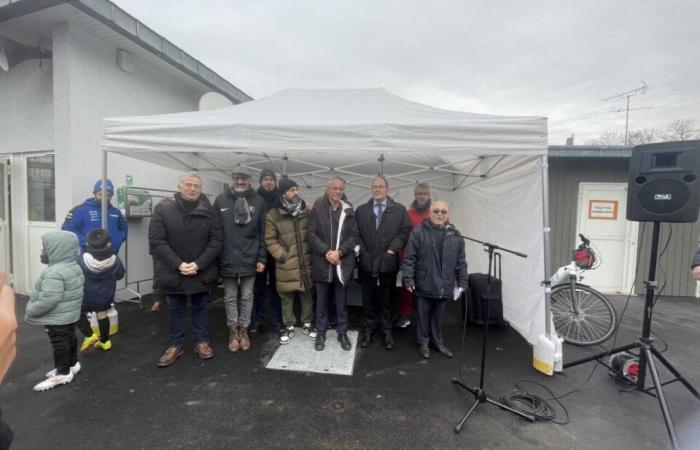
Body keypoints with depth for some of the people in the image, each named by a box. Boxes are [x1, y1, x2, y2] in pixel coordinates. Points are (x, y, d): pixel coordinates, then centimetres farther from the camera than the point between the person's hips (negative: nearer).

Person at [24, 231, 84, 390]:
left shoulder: (55, 272, -29)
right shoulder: (74, 266, 4)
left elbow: (47, 300, -28)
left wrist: (30, 311, -12)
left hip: (57, 318, -10)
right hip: (69, 314, 10)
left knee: (59, 343, 3)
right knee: (69, 338, 21)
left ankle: (63, 373, 15)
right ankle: (72, 364, 36)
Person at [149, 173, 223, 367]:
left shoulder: (209, 211, -4)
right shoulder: (163, 209, -6)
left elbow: (217, 241, -7)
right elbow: (156, 241, -10)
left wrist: (198, 264, -16)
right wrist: (178, 264, -18)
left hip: (202, 272, 1)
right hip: (174, 271, 0)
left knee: (200, 307, 16)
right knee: (175, 309, 16)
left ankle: (201, 341, 32)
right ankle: (175, 345, 33)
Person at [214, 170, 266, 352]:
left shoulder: (258, 201, 0)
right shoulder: (221, 200, 1)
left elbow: (262, 233, 0)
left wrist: (262, 258, -3)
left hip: (249, 259, 0)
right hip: (227, 260, 1)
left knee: (247, 297, 11)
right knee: (230, 297, 12)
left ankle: (243, 330, 28)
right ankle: (233, 331, 28)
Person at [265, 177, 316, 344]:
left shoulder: (306, 211, 3)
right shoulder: (273, 214, -7)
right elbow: (270, 240, -5)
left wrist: (313, 253, 3)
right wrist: (282, 255, -11)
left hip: (306, 263, 3)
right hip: (286, 265, -2)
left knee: (307, 295, 14)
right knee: (287, 298, 11)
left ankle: (307, 324, 32)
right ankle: (289, 327, 28)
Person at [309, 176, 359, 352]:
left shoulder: (349, 211, 4)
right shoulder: (317, 209, 1)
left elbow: (354, 236, 0)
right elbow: (312, 235, -4)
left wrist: (339, 252, -13)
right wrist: (326, 251, -15)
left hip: (343, 263, 1)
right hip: (322, 263, -1)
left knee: (342, 301, 12)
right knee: (321, 301, 11)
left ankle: (342, 333, 27)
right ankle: (320, 333, 27)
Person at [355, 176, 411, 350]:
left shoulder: (399, 209, 2)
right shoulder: (361, 210, 7)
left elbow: (406, 231, -2)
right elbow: (356, 233, 4)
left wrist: (393, 248, -10)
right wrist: (363, 252, -6)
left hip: (389, 262, -1)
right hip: (367, 262, 1)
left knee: (388, 299, 11)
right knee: (368, 298, 12)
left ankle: (386, 331, 25)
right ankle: (368, 329, 26)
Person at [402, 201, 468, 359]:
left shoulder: (455, 235, 5)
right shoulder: (418, 232, -6)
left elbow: (461, 262, 9)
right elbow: (409, 258, -8)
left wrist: (462, 282, 7)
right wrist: (408, 279, -11)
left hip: (444, 285, 3)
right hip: (423, 285, -3)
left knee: (438, 316, 17)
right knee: (423, 315, 11)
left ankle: (437, 341, 36)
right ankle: (423, 343, 29)